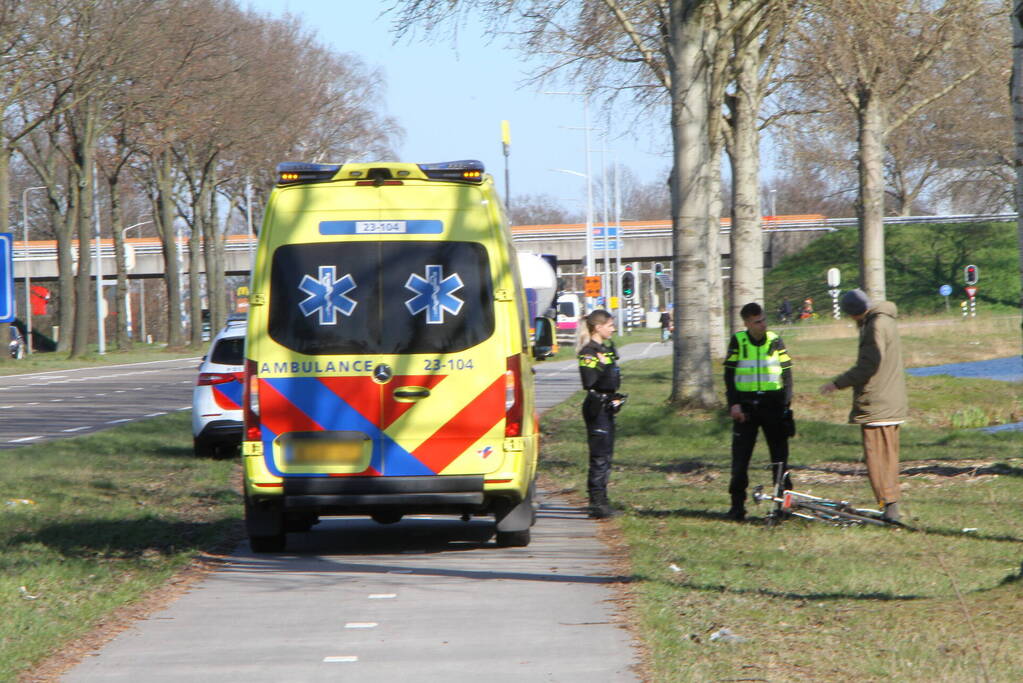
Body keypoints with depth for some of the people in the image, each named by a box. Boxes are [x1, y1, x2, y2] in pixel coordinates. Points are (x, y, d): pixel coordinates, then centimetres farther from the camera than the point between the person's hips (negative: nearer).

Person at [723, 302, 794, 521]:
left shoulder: (775, 342, 3)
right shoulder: (738, 341, 1)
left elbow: (787, 374, 6)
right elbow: (729, 374, 4)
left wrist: (786, 403, -2)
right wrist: (733, 403, -6)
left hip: (772, 404, 1)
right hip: (745, 404, 0)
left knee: (780, 454, 3)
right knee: (740, 456, -2)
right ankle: (737, 504, 4)